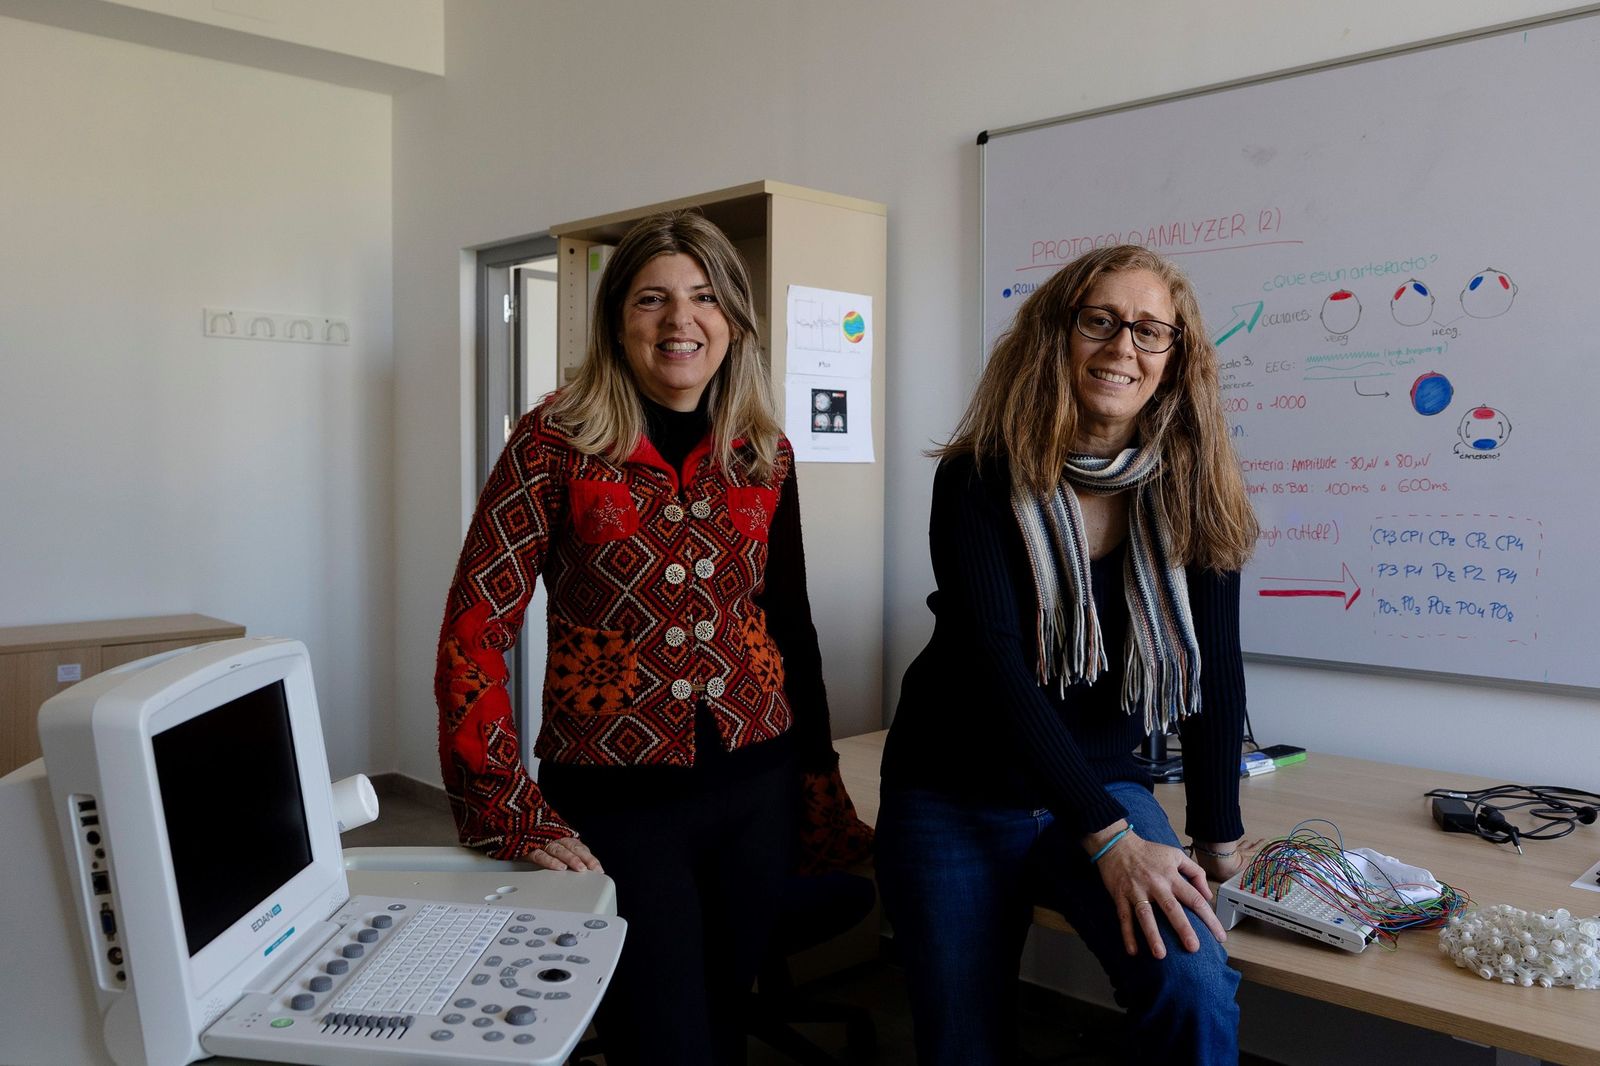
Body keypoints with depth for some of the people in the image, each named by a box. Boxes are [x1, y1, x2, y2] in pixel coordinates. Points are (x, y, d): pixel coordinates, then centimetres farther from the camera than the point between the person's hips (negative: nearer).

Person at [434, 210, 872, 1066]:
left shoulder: (765, 456, 4)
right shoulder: (557, 442, -9)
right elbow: (474, 629, -11)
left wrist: (820, 792, 12)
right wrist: (511, 817, -16)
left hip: (755, 789, 4)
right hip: (613, 802, -4)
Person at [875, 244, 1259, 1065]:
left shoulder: (1192, 492, -6)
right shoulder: (981, 478, -14)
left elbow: (1215, 670, -2)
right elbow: (993, 660, -22)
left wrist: (1218, 837, -1)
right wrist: (1109, 839, -26)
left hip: (1103, 785, 2)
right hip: (955, 797, -1)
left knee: (1195, 986, -24)